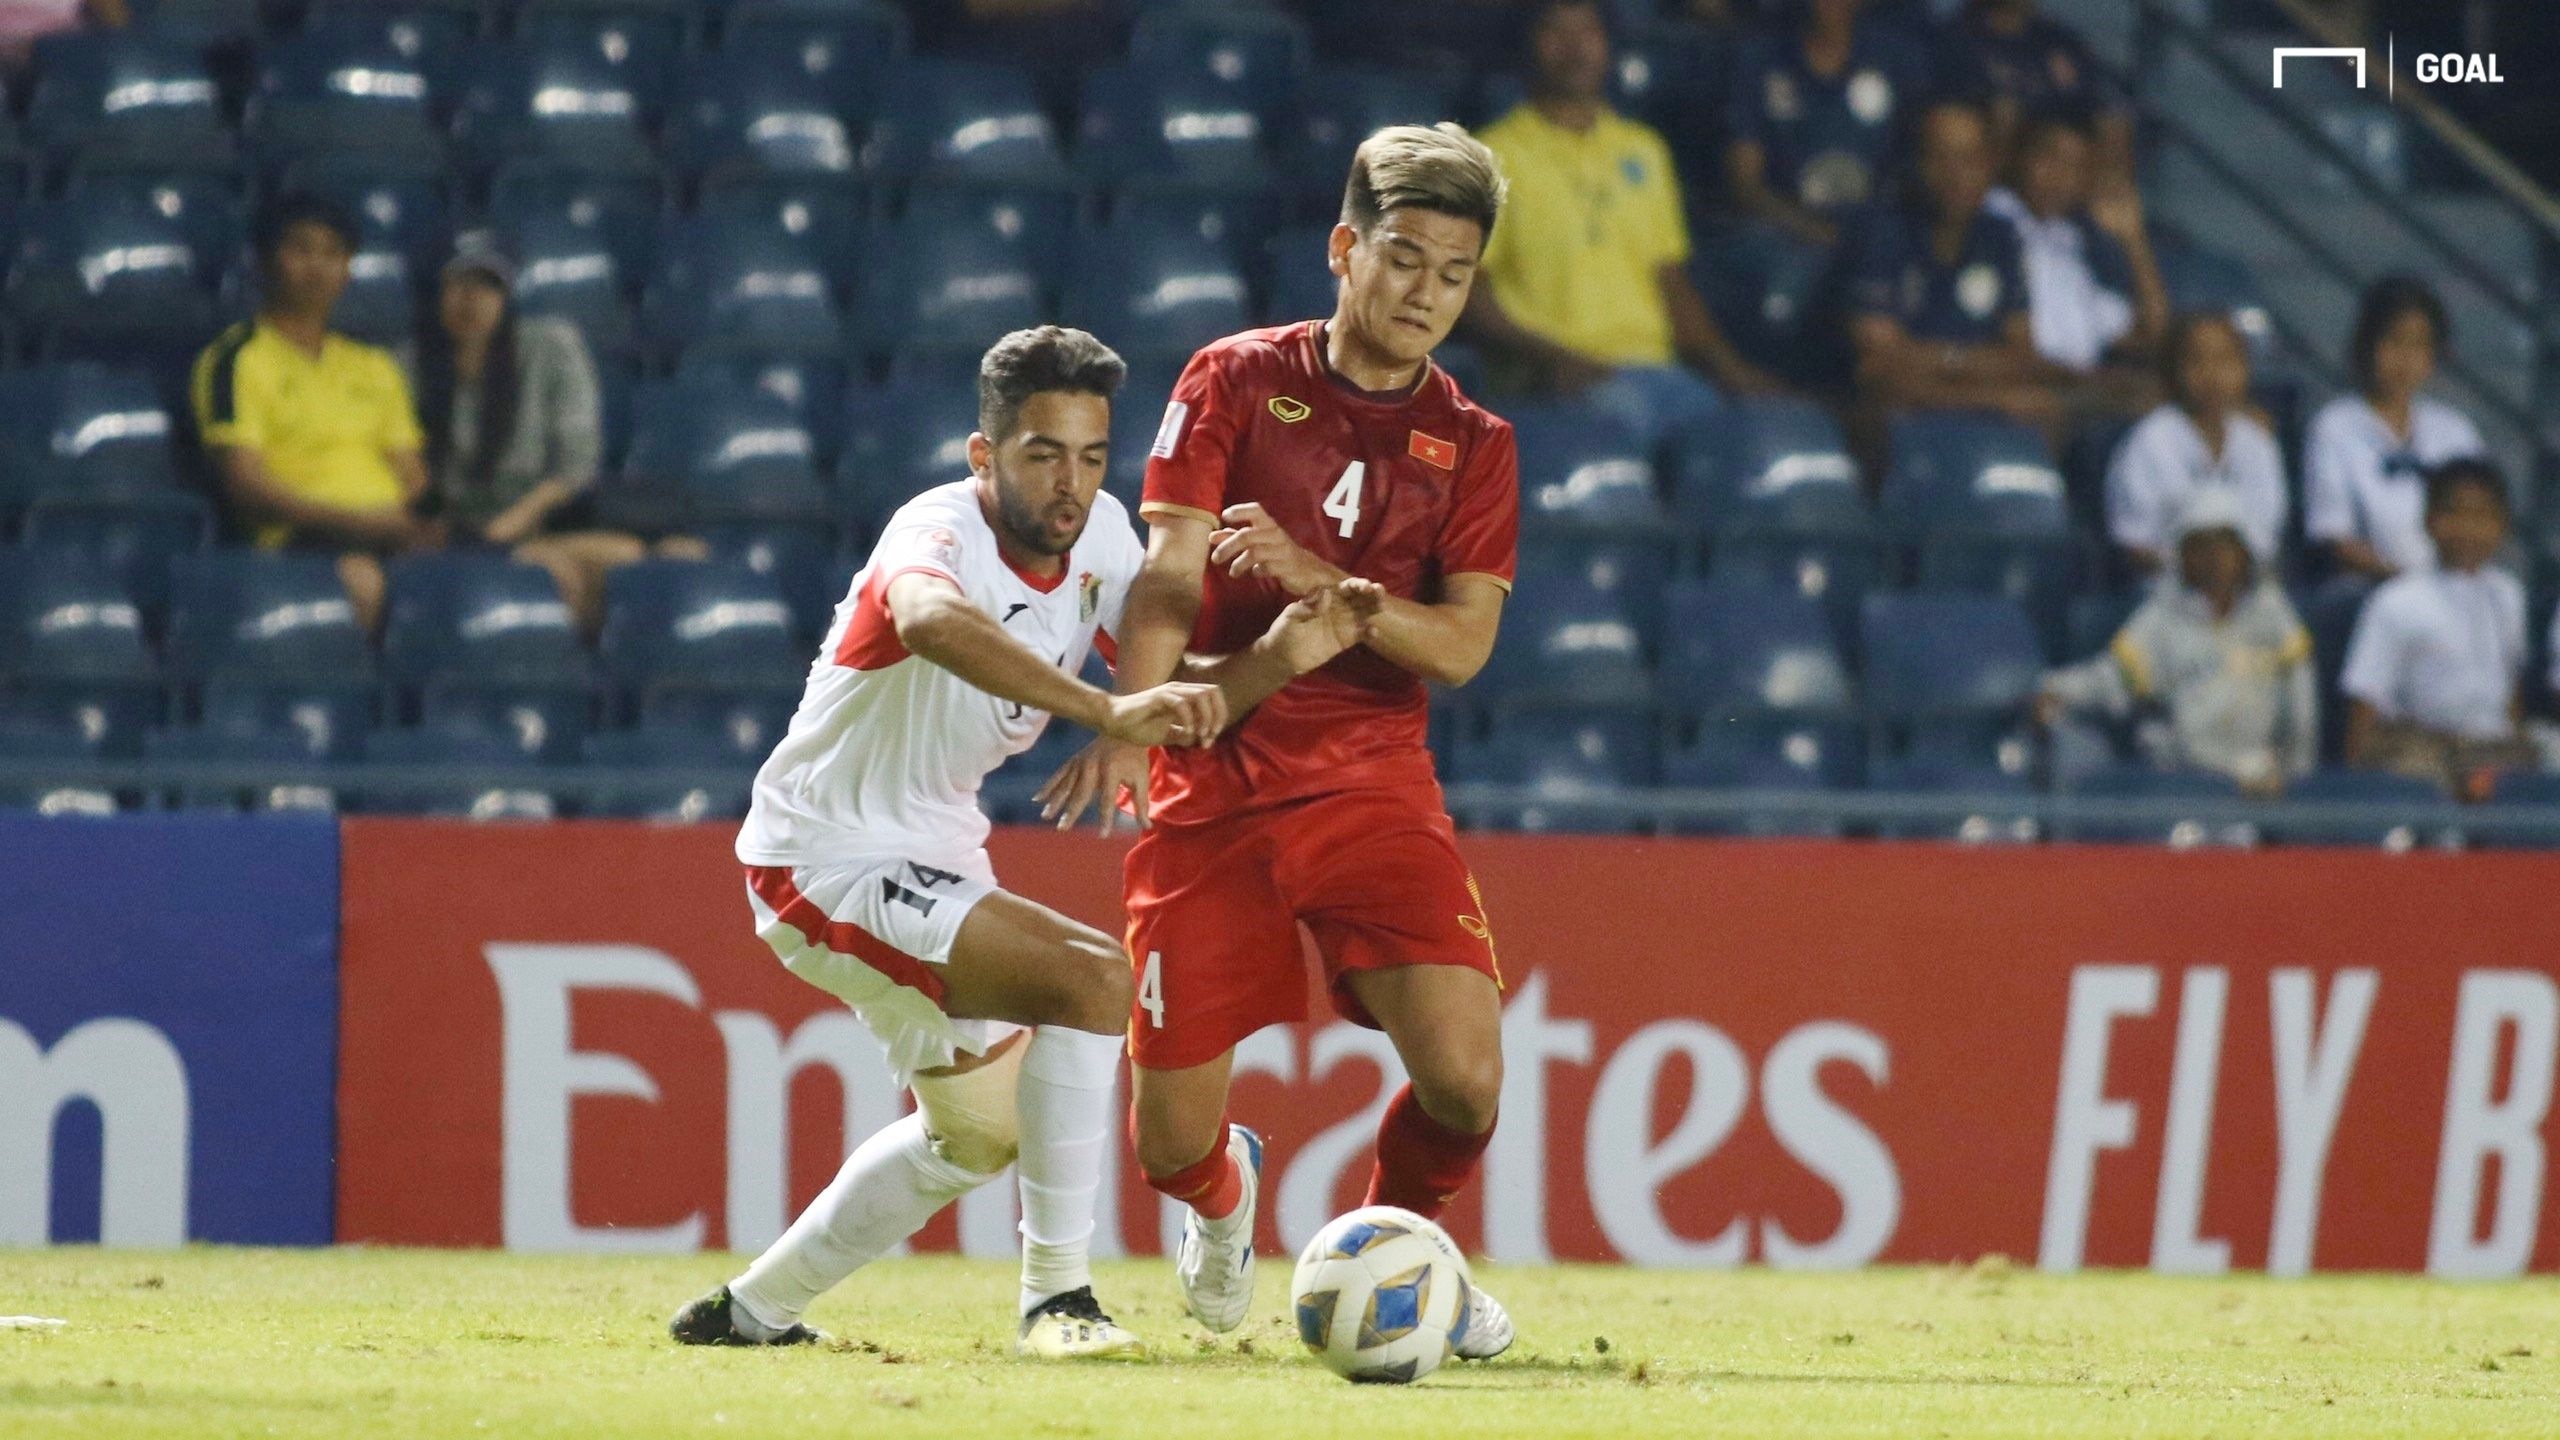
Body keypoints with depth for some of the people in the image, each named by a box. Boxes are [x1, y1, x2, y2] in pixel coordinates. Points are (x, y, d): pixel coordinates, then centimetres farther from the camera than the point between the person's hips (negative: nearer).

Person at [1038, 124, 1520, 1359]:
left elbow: (1460, 644, -3)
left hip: (1371, 783, 1)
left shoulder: (1472, 444, 8)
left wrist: (1313, 578, -19)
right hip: (1209, 791, -1)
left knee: (1463, 1076, -19)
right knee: (1172, 1139, -4)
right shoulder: (1235, 380, 3)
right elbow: (1168, 571, -9)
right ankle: (1222, 1197, 36)